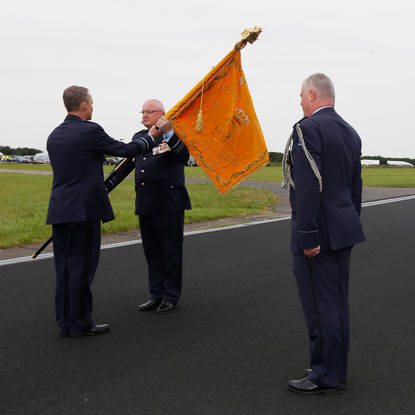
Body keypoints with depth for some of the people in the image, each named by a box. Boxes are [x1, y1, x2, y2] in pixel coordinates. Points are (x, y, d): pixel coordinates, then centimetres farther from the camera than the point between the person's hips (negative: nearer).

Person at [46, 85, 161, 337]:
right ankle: (79, 324, 7)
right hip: (84, 210, -7)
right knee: (82, 266, -1)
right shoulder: (90, 131, -10)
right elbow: (126, 150, -3)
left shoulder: (54, 136, 13)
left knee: (65, 266, 11)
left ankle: (65, 322, 19)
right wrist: (151, 137, 14)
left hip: (59, 210, 8)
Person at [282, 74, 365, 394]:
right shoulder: (350, 132, 13)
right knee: (337, 302, 15)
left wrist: (307, 237, -20)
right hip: (344, 230, 9)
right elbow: (356, 185, 16)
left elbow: (308, 187, -22)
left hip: (318, 234, -9)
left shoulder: (307, 129, -14)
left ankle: (325, 377, 11)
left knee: (320, 305, 0)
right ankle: (337, 370, 27)